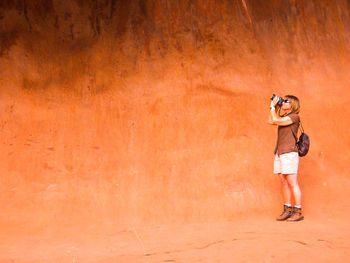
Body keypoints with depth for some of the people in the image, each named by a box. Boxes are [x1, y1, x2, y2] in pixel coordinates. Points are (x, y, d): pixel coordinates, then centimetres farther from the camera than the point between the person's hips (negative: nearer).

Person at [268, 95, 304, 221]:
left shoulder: (294, 117, -6)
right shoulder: (284, 117, 19)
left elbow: (276, 120, -12)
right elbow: (271, 121, 19)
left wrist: (273, 107, 0)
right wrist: (276, 106, 17)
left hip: (289, 153, -8)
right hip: (279, 153, 8)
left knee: (292, 183, -7)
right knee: (284, 182, 8)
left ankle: (298, 212, -2)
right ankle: (287, 210, 13)